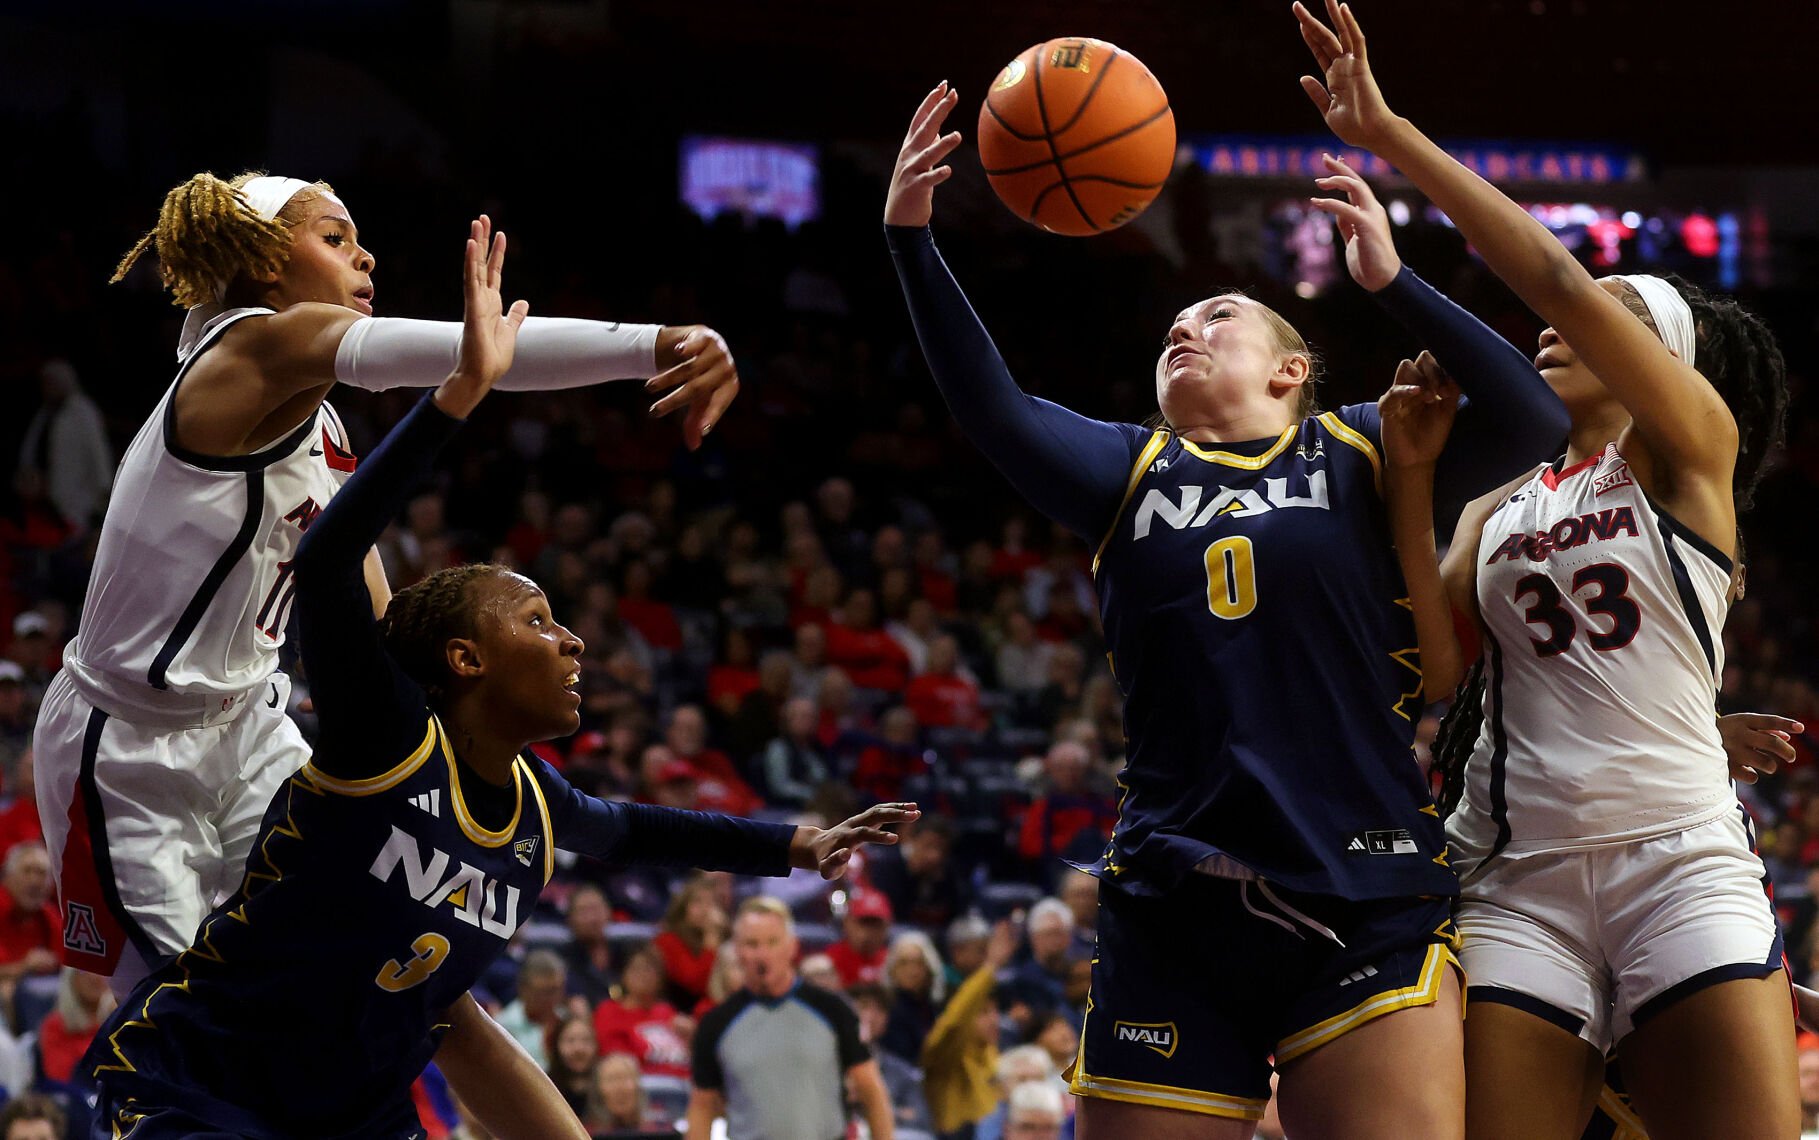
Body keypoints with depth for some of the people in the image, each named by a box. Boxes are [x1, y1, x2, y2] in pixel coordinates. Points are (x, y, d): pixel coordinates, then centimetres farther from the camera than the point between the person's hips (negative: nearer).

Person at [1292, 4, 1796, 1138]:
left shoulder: (1690, 447, 6)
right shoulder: (1499, 505, 21)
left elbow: (1561, 278, -7)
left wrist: (1391, 136, -8)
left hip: (1680, 862, -4)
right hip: (1517, 870, 4)